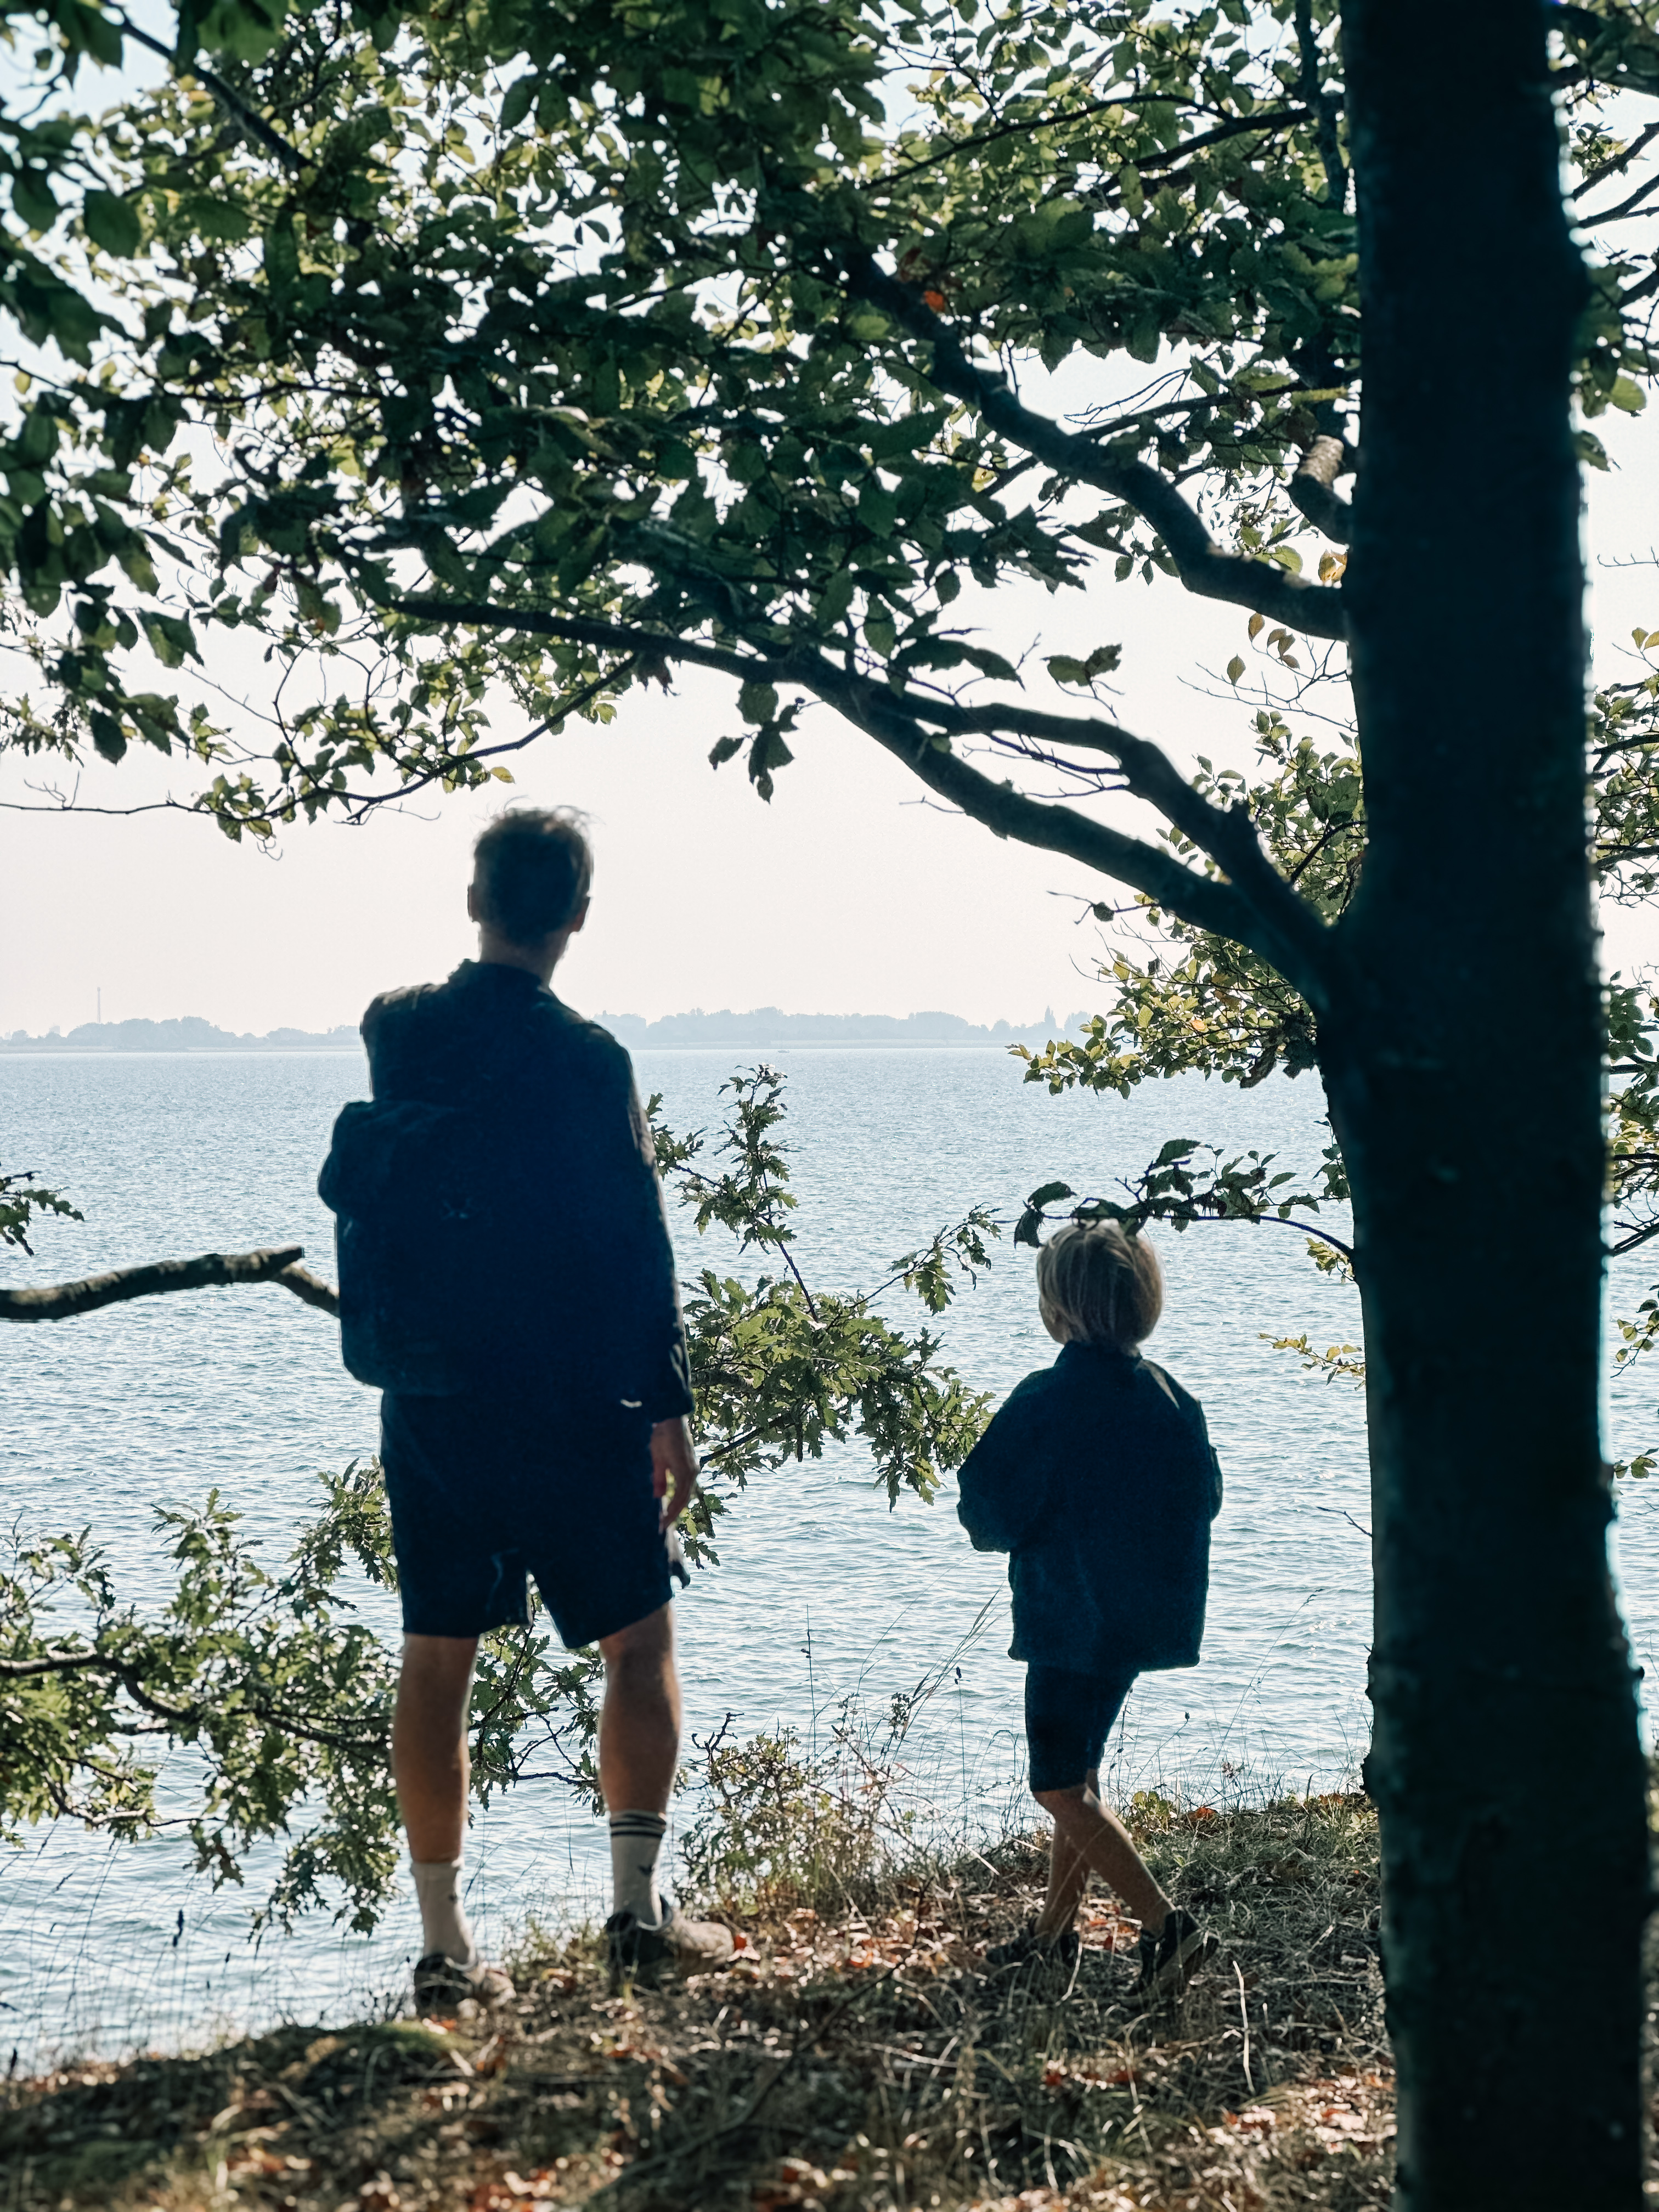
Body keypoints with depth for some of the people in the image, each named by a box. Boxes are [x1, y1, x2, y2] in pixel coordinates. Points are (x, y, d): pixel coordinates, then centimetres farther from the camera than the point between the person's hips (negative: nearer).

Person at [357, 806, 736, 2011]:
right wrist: (669, 1412, -6)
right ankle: (640, 1912, 6)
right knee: (639, 1644, 10)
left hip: (427, 1402, 5)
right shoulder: (583, 1056, -13)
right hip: (566, 1412, -5)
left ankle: (446, 1950, 12)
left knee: (437, 1663, 8)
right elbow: (636, 1244, -12)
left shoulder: (396, 1028, 1)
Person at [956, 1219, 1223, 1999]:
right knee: (1078, 1775, 19)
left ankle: (1166, 1923, -12)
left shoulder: (1047, 1401, -17)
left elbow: (989, 1515, -15)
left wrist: (995, 1525, 6)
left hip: (1070, 1620, -8)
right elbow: (1203, 1500, 10)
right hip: (1146, 1616, 8)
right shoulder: (1171, 1398, 3)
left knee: (1062, 1790, -1)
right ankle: (1052, 1934, 27)